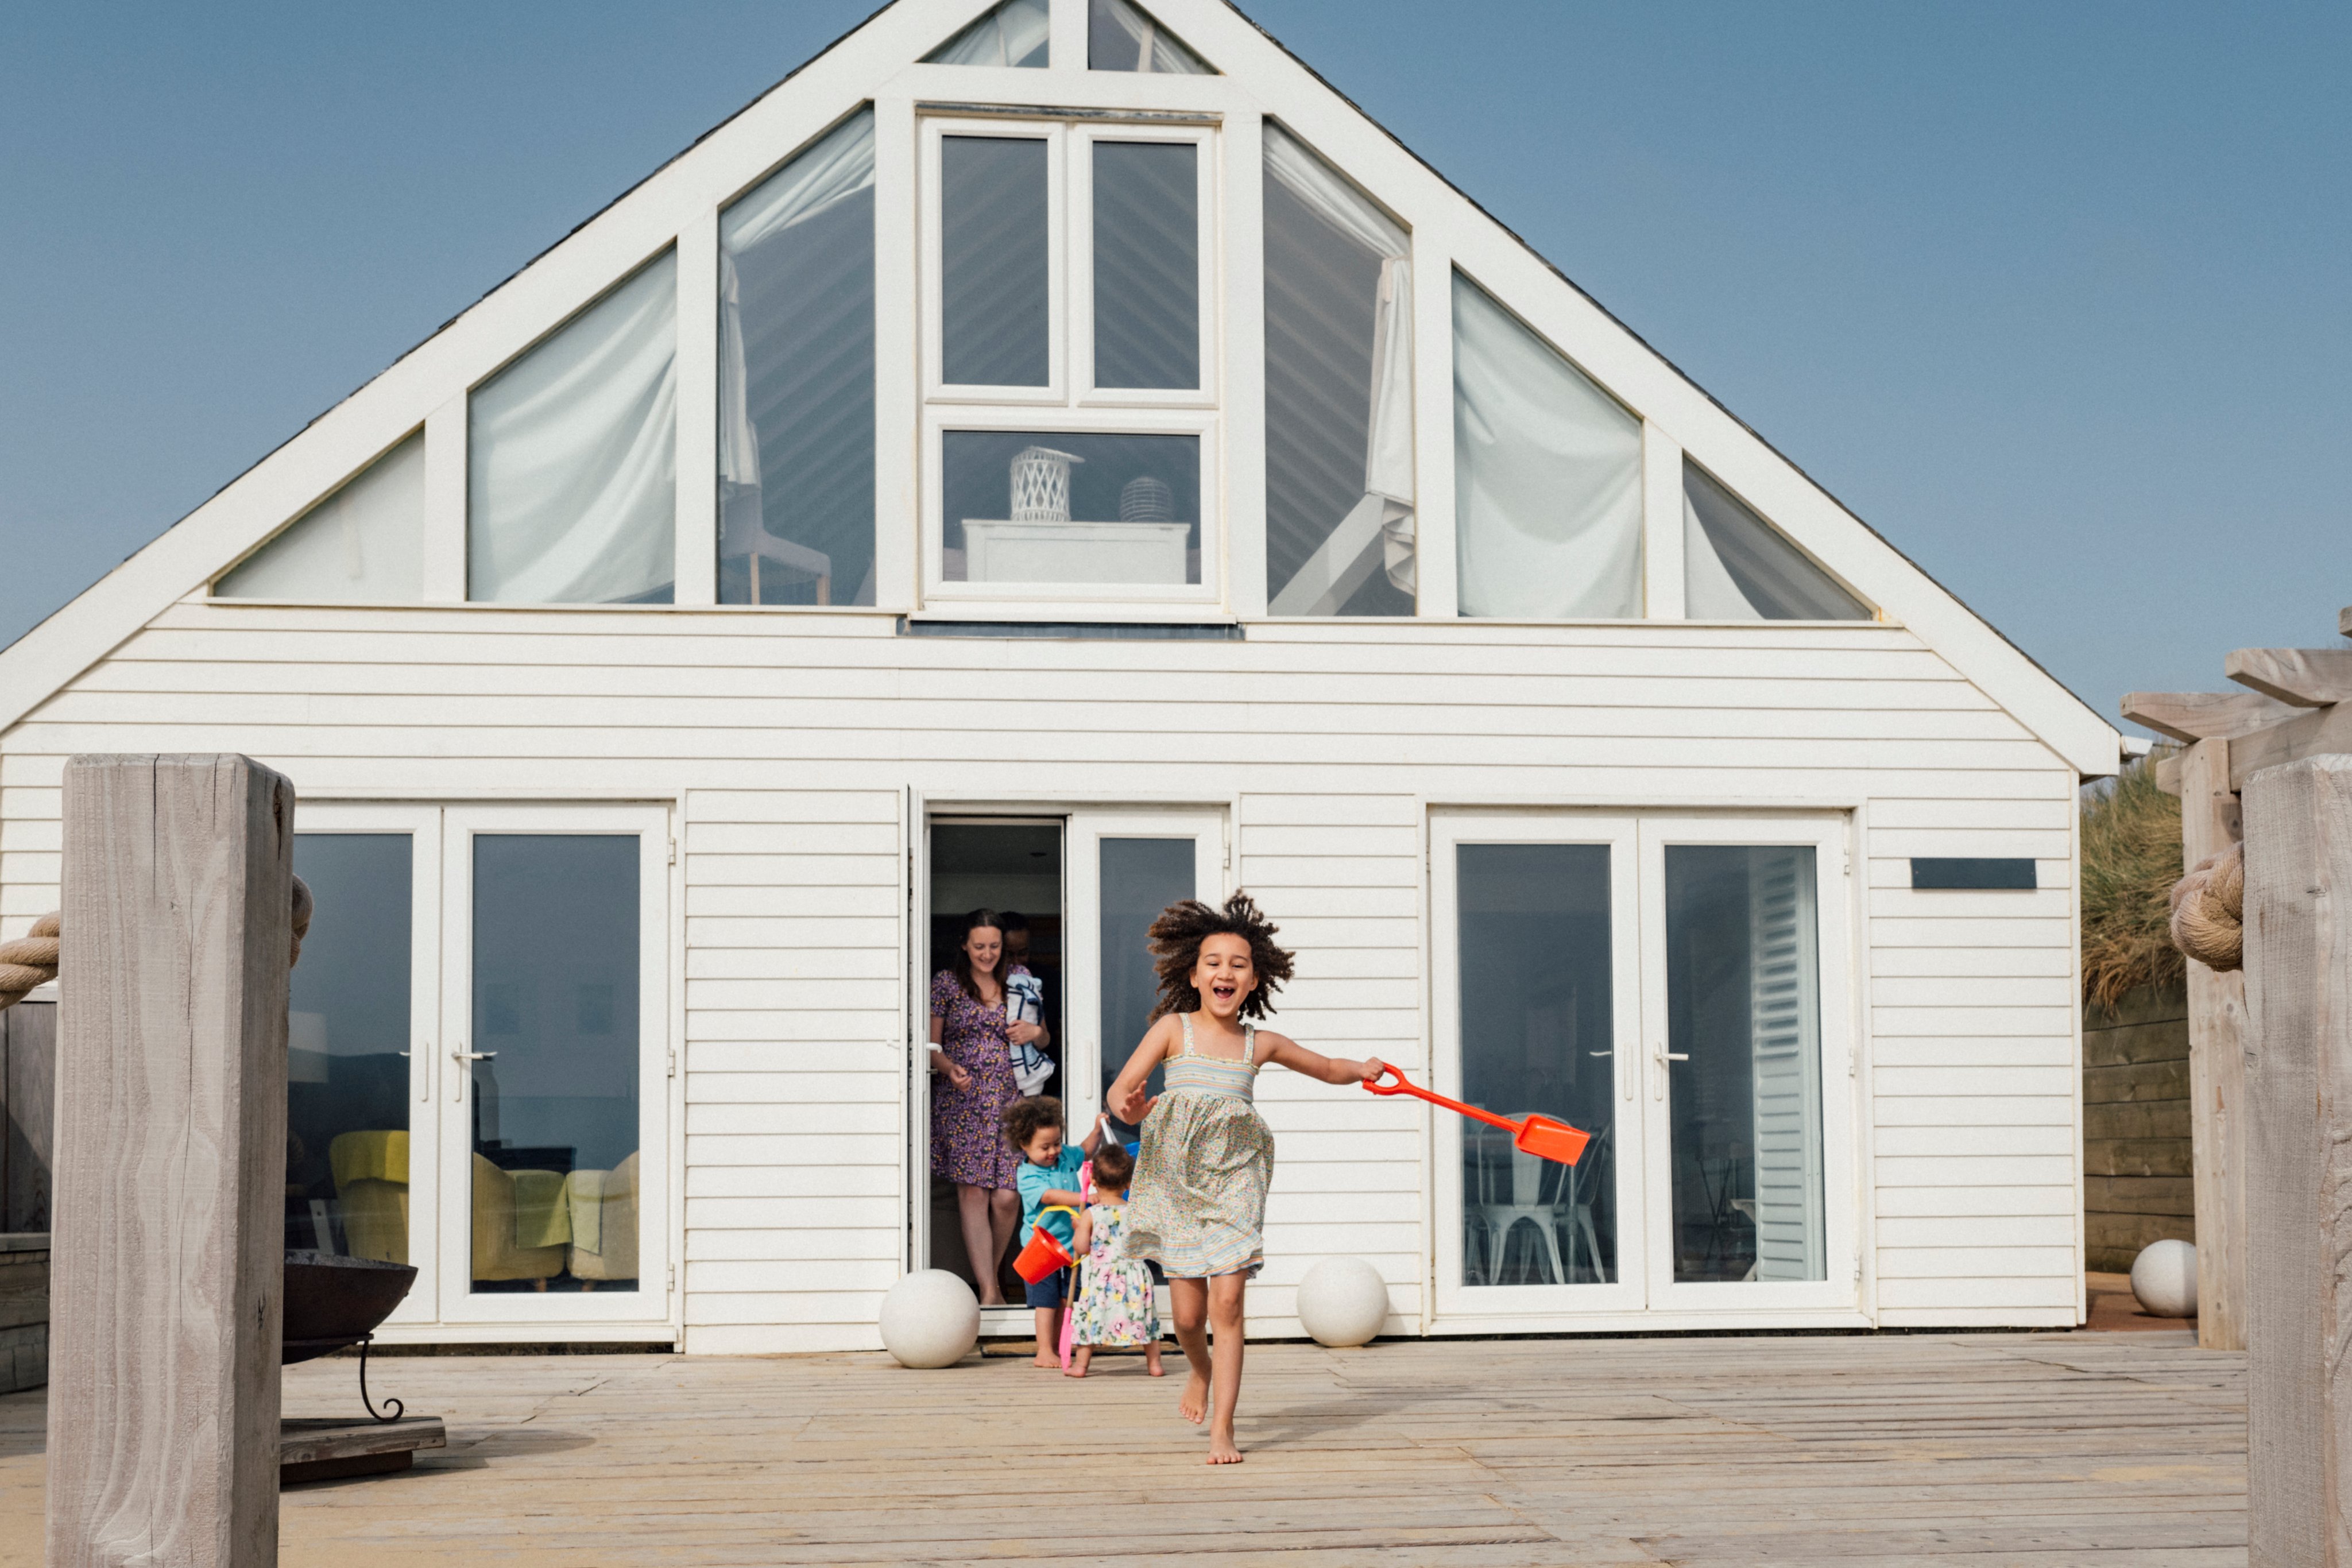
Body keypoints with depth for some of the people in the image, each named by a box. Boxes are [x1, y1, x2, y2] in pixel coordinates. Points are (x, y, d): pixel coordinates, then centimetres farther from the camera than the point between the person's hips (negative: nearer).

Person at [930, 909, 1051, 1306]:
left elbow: (1043, 1036, 21)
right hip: (962, 1100, -2)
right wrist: (949, 1067, -16)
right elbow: (932, 1045, 5)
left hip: (1008, 1100, 2)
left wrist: (1035, 1031, -3)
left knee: (1006, 1198, -5)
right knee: (973, 1193, -9)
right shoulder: (946, 983, 4)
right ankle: (988, 1291, -10)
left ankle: (992, 1275, 18)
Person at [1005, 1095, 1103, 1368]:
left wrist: (1097, 1131, 7)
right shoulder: (1028, 1176, -18)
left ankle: (1057, 1348, 19)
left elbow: (1085, 1151, 24)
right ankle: (1044, 1352, -1)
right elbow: (1050, 1195, -32)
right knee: (1046, 1300, -6)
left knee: (1065, 1299, 10)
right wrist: (1084, 1198, -40)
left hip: (1068, 1243, 7)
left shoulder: (1066, 1157, 4)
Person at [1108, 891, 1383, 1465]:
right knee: (1188, 1314, 2)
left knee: (1227, 1300, -11)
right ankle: (1200, 1372, 37)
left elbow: (1328, 1067, 25)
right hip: (1176, 1175, -1)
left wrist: (1360, 1069, 12)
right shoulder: (1173, 1029, -2)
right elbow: (1120, 1089, -14)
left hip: (1234, 1177, 1)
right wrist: (1127, 1108, -32)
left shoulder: (1261, 1044, 6)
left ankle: (1222, 1429, -5)